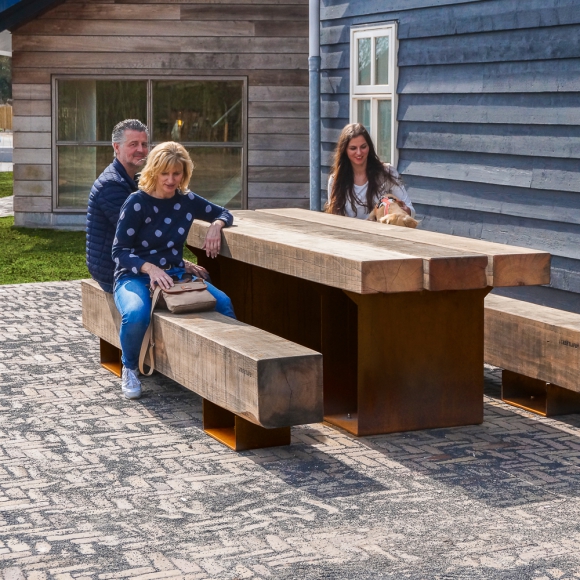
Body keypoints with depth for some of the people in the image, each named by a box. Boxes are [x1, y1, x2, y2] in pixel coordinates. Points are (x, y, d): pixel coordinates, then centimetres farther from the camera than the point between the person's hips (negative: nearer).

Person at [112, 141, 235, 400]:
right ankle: (129, 369, -8)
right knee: (136, 315, -39)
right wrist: (150, 268, -30)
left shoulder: (187, 200, 4)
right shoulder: (137, 202, -11)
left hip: (175, 274, 4)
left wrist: (216, 225, -6)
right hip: (134, 276, -4)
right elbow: (119, 251, -12)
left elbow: (224, 214, 19)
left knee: (224, 304, -23)